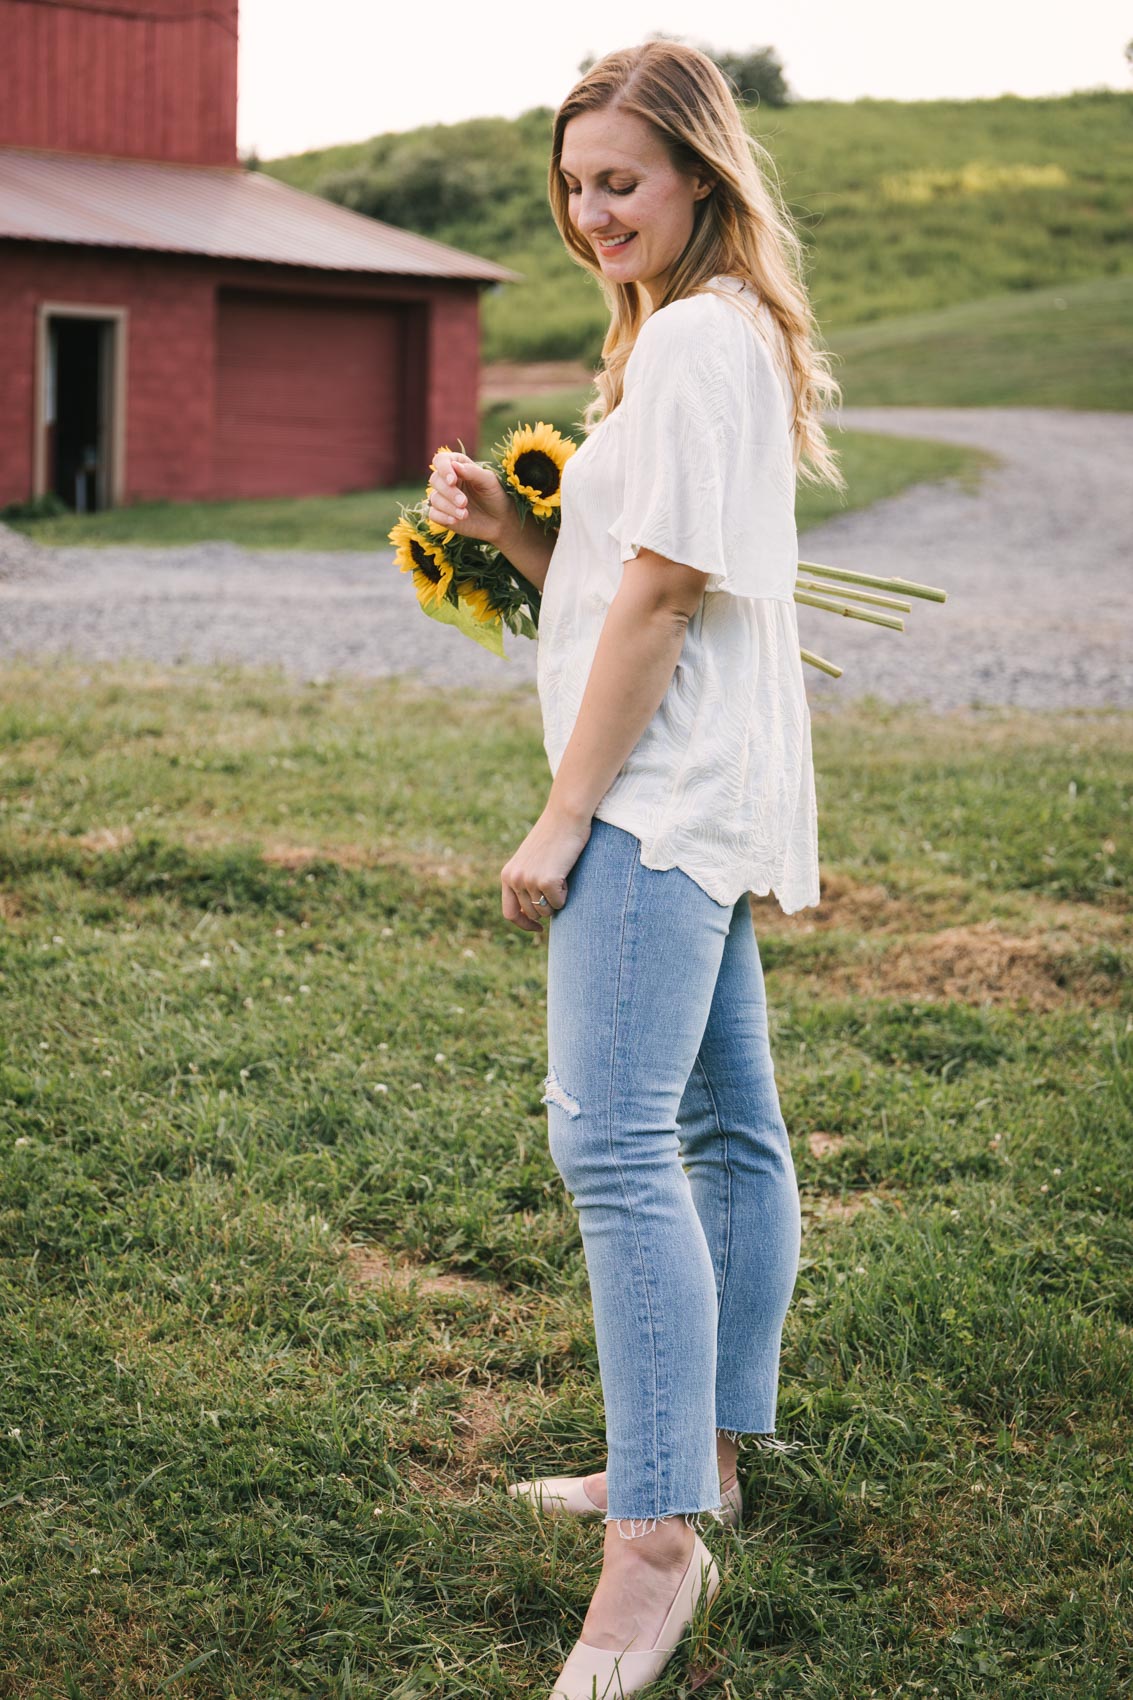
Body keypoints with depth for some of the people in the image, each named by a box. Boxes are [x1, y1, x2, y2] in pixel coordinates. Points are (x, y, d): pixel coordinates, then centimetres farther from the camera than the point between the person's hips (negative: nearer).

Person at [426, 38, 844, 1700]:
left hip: (663, 796, -11)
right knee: (725, 1131, 15)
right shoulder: (720, 338, 21)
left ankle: (658, 1536, -18)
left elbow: (661, 596, -18)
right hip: (698, 801, 11)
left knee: (613, 1141, -17)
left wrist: (564, 815, -16)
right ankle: (699, 1455, 26)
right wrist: (505, 522, 4)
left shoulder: (695, 340, -12)